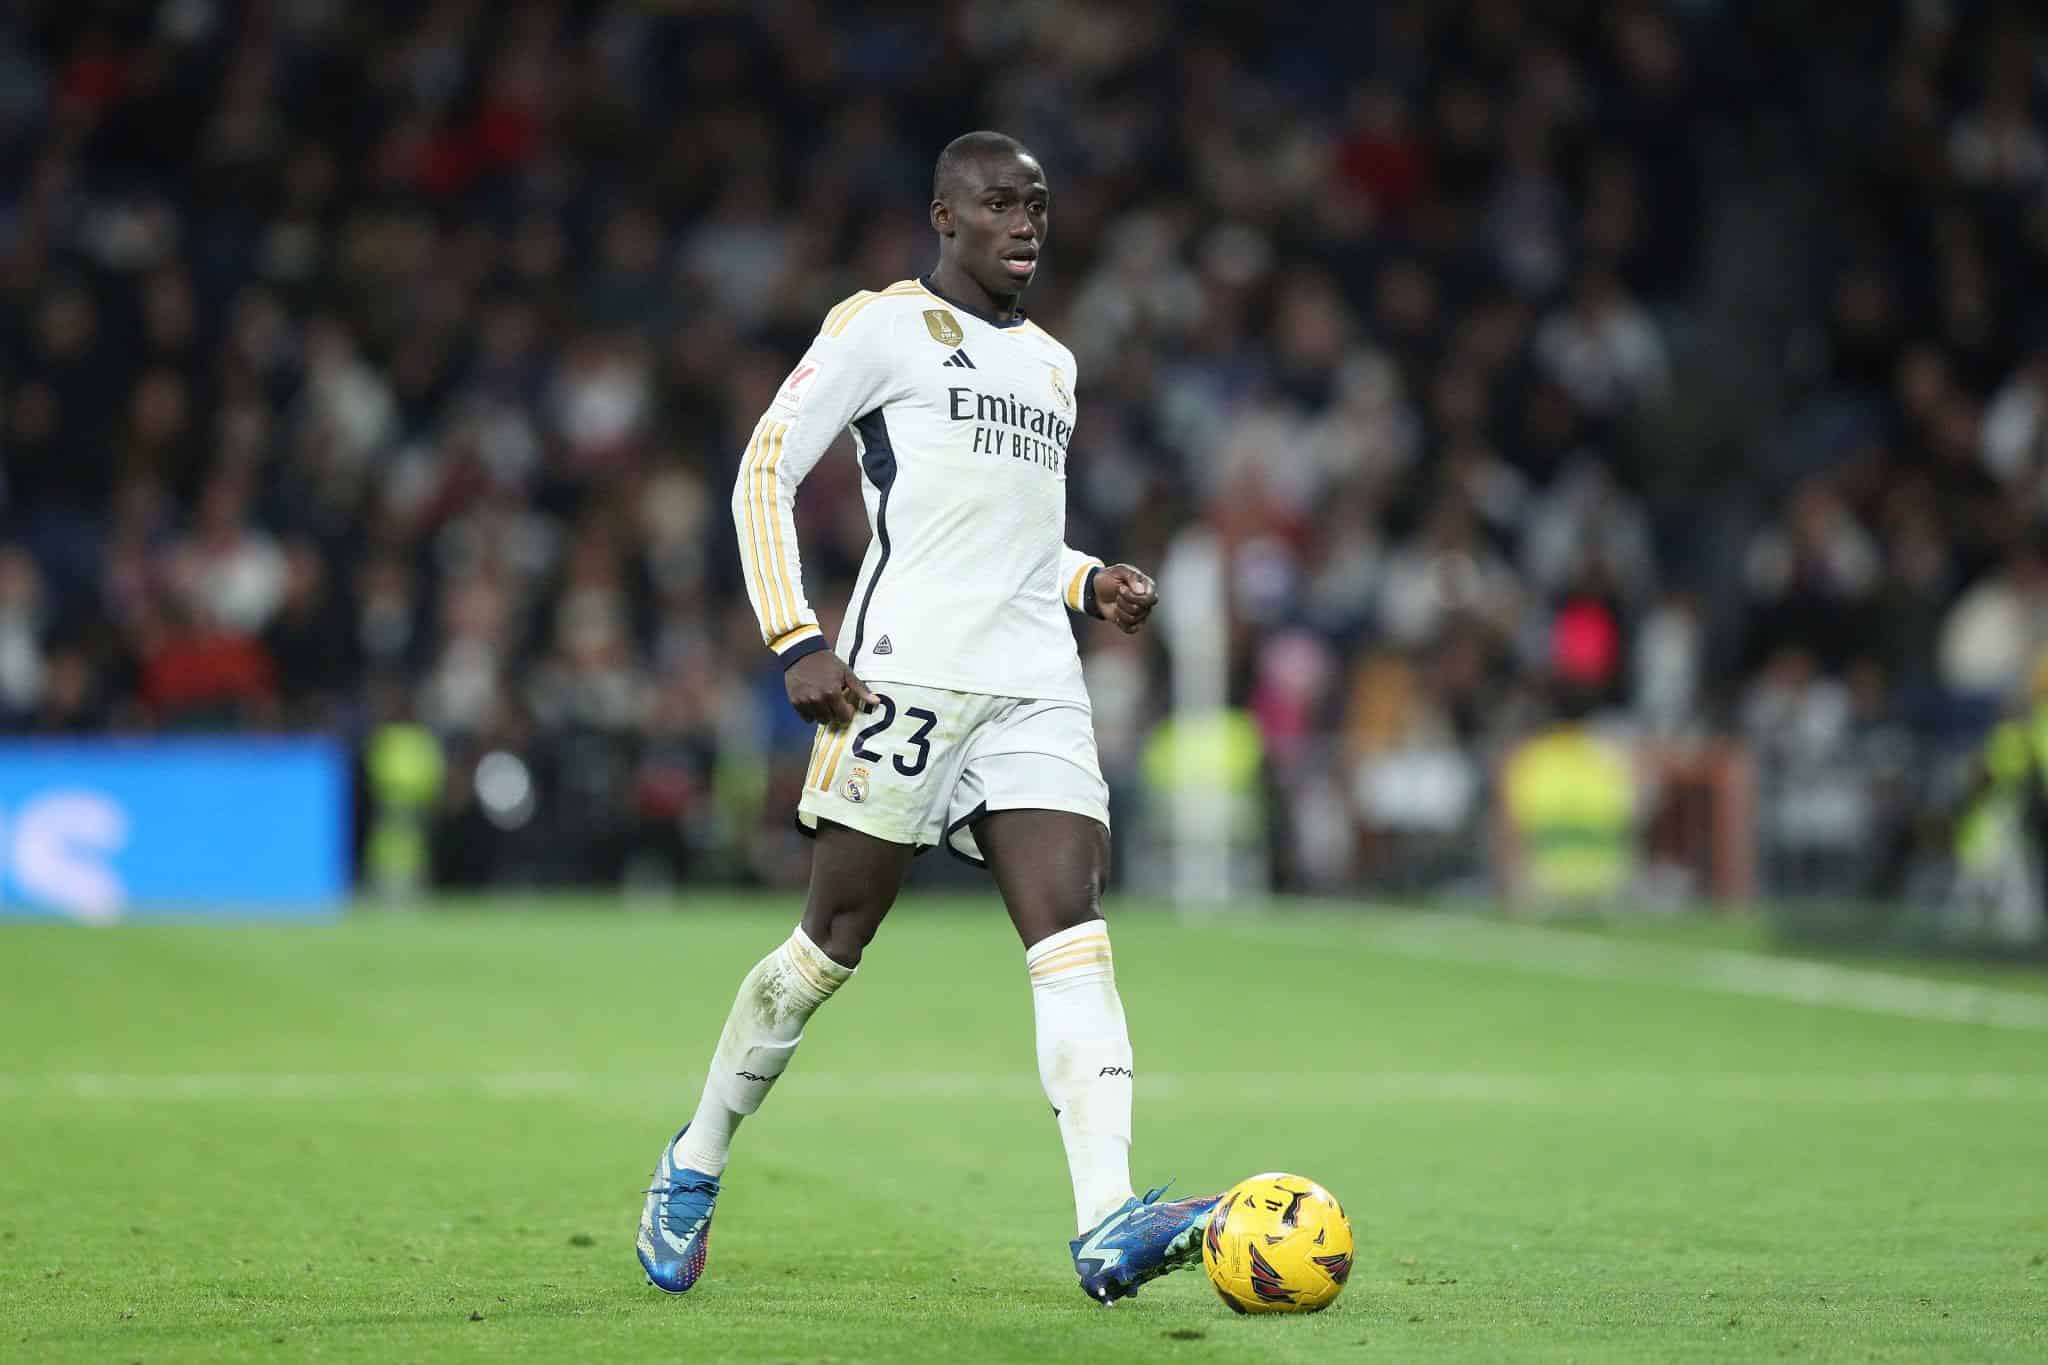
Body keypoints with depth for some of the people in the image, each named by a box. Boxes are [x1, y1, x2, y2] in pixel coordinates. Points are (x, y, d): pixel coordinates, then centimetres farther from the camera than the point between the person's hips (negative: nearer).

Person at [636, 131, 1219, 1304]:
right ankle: (696, 1167, 22)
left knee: (1075, 933, -12)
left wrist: (1095, 583, 12)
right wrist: (798, 643, -12)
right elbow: (765, 472, -2)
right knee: (833, 944, 0)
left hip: (1039, 689, 6)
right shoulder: (883, 326, 2)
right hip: (906, 672, -6)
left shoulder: (1052, 362, 24)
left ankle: (1109, 1229, -24)